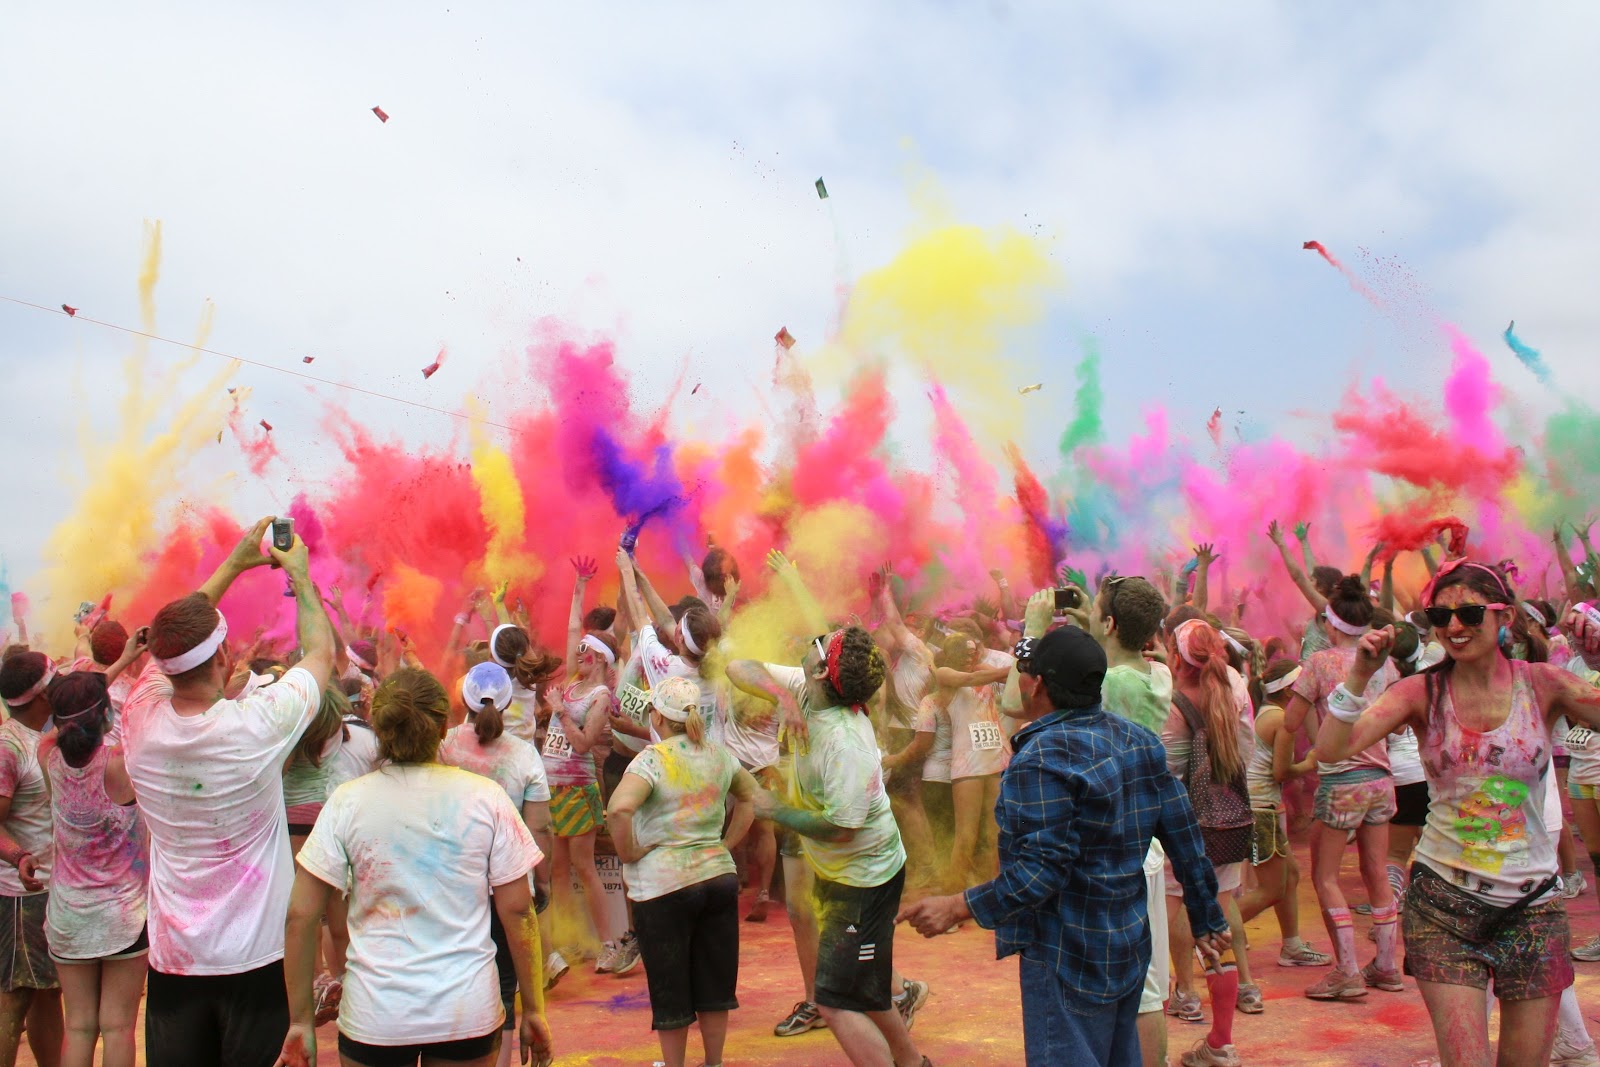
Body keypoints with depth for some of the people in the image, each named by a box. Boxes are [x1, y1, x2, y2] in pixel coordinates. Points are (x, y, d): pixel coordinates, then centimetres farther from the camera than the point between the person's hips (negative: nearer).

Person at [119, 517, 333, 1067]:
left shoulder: (141, 722, -9)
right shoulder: (255, 726, -21)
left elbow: (173, 641, 10)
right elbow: (321, 654, -3)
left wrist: (234, 563, 16)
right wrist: (299, 574, 10)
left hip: (173, 958, 4)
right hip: (255, 956, -4)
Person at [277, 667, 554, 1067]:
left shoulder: (347, 802, -6)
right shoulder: (486, 797, -7)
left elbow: (300, 917, -6)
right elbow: (518, 910, -5)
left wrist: (301, 1020, 3)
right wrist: (533, 1008, 4)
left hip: (375, 1015, 0)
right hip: (469, 1011, 0)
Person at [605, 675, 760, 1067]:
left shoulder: (653, 759, -15)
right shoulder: (718, 755, 4)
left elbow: (619, 809, -30)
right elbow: (748, 796, 20)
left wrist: (629, 853, -15)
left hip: (663, 886, -5)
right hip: (719, 876, 5)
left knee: (670, 989, 11)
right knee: (715, 980, 18)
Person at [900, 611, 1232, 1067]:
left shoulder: (1042, 757, -21)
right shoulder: (1137, 739, 4)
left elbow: (1044, 869, -26)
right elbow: (1184, 833, 7)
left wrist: (957, 908, -22)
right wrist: (1206, 919, 16)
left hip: (1067, 957, -9)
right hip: (1130, 948, 9)